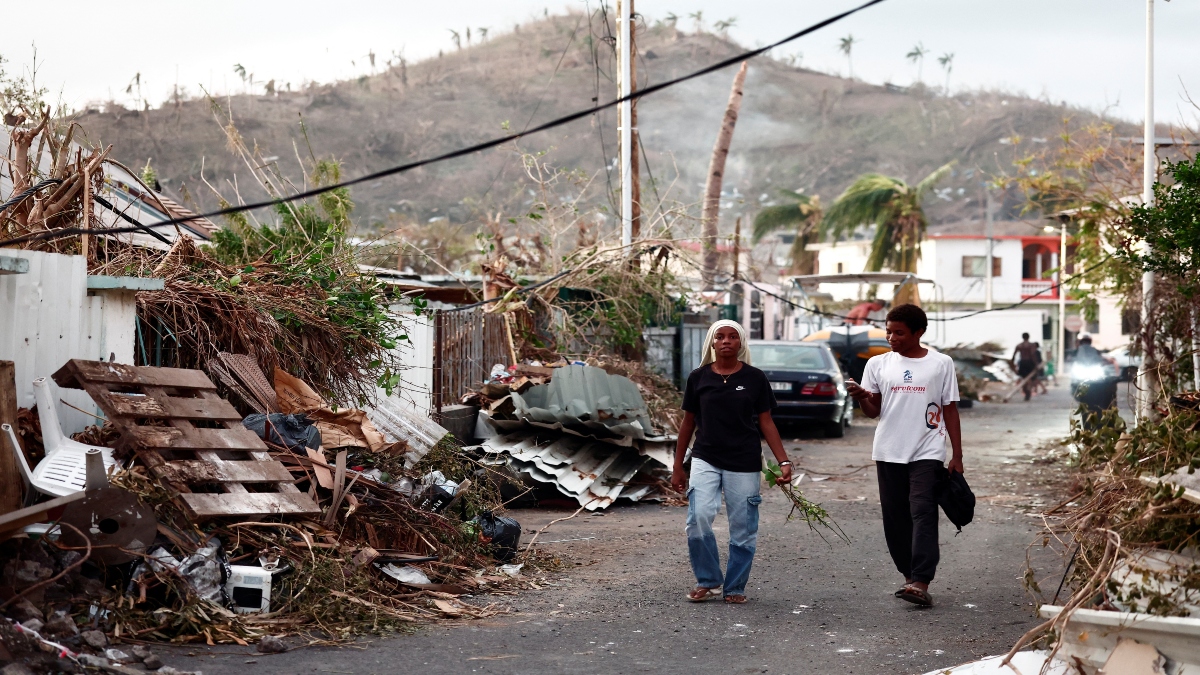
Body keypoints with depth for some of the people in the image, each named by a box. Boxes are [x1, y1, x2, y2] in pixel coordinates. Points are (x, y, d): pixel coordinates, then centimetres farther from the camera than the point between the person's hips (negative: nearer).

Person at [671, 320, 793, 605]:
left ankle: (735, 587, 17)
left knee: (743, 529, 2)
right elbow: (688, 422, 10)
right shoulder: (698, 378, 3)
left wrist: (783, 461, -4)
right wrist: (677, 466, 11)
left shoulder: (755, 378, 1)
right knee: (698, 519, -15)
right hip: (705, 460, 0)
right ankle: (708, 581, 3)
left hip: (744, 463, 0)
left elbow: (766, 423, 4)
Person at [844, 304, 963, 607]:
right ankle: (909, 575, 17)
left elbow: (950, 410, 6)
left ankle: (921, 583, -20)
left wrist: (957, 455, 1)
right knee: (896, 517, 5)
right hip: (889, 453, 3)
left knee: (923, 514, -14)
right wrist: (861, 397, -14)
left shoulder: (941, 364, 3)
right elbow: (873, 411, 9)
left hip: (927, 453, -3)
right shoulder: (879, 364, 7)